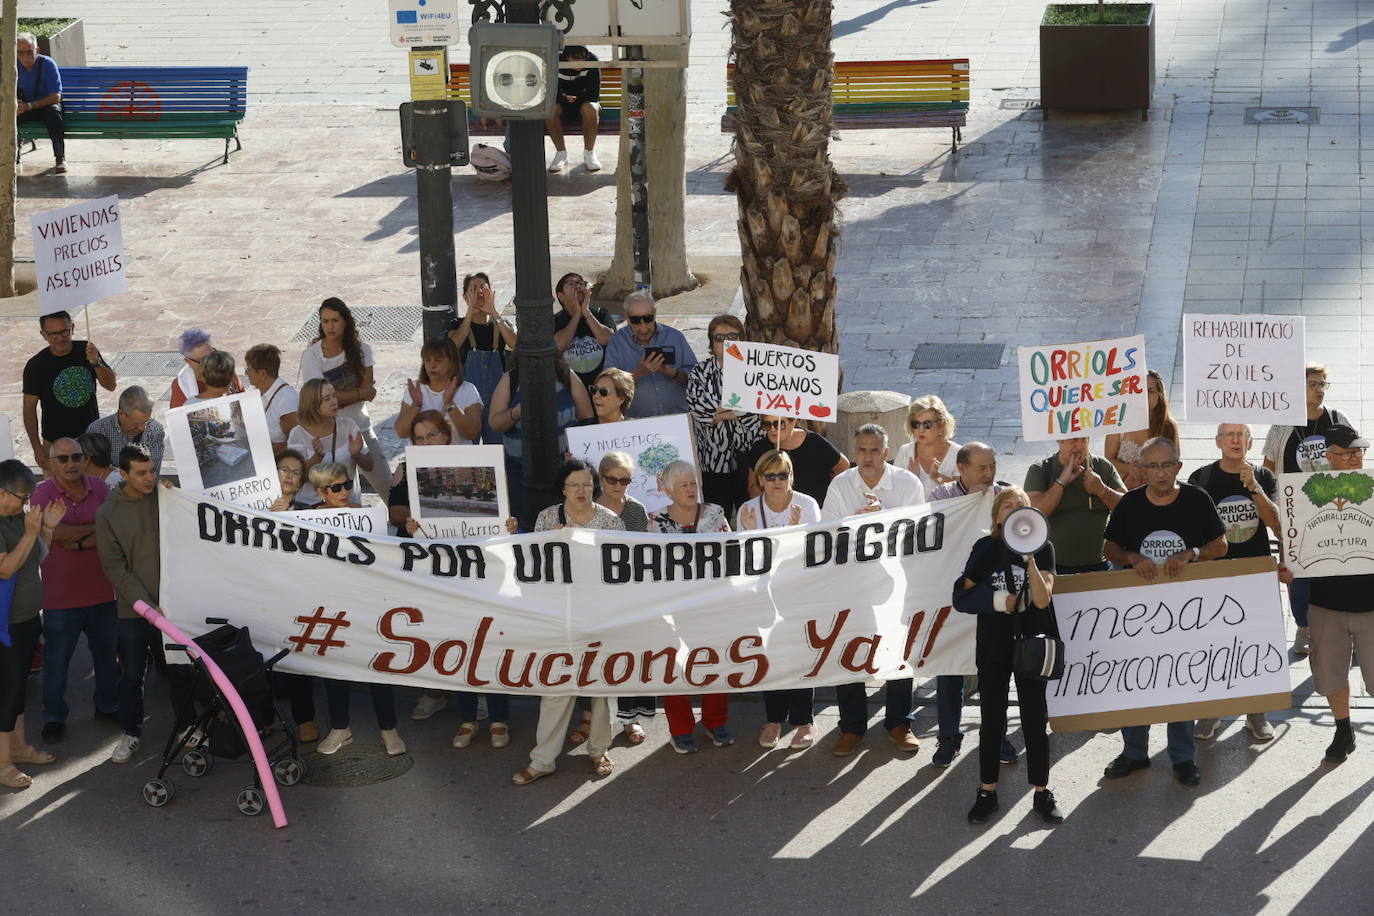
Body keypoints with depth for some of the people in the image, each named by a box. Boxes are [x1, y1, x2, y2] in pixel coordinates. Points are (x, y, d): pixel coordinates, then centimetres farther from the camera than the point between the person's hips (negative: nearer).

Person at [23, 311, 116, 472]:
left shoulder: (85, 350, -3)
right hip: (56, 443, -2)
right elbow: (29, 408, -6)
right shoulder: (36, 365, -11)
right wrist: (37, 448, -9)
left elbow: (110, 386, -4)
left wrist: (96, 363, -23)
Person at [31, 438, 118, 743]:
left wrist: (81, 543, -20)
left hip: (102, 590, 4)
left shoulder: (100, 489, 0)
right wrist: (96, 527, -12)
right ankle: (54, 716, 16)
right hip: (61, 595, -4)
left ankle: (108, 705, 35)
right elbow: (57, 533, -22)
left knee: (106, 653, 17)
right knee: (56, 659, 5)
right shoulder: (44, 494, -10)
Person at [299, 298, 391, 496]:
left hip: (360, 427, 3)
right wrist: (359, 393, -10)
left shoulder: (360, 349, -1)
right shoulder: (311, 355, -10)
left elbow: (369, 392, -8)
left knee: (387, 486, 6)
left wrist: (340, 398, -15)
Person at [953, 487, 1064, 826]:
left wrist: (1030, 560, -25)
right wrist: (995, 600, -14)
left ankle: (1042, 794, 10)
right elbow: (963, 595, 0)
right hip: (994, 644, 1)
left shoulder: (1043, 548, -3)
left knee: (1035, 720, 2)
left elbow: (1042, 600, -14)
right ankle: (987, 791, 15)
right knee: (992, 720, 6)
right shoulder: (986, 549, 0)